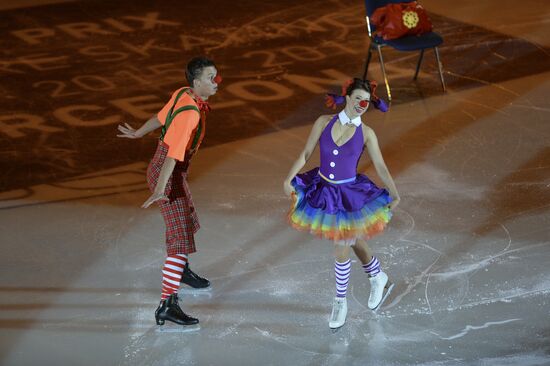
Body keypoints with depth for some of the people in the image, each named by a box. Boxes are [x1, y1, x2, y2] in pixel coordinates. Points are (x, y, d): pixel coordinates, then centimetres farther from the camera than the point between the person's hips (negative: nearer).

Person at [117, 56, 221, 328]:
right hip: (168, 176, -10)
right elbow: (174, 153, -36)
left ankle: (181, 271, 55)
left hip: (173, 173, 10)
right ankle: (167, 305, -16)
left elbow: (160, 117, 17)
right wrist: (160, 190, -42)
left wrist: (138, 133, 33)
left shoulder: (183, 95, -1)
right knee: (181, 238, -13)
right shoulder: (190, 113, -29)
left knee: (188, 221, 30)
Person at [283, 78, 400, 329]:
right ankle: (378, 278, 44)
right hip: (323, 191, 3)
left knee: (341, 250, 2)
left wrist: (395, 195, -10)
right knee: (352, 242, 19)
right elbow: (306, 154, -4)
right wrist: (289, 179, -13)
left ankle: (340, 302, 21)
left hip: (349, 195, -3)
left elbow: (380, 167, -7)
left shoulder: (366, 134, -10)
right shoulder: (324, 122, -7)